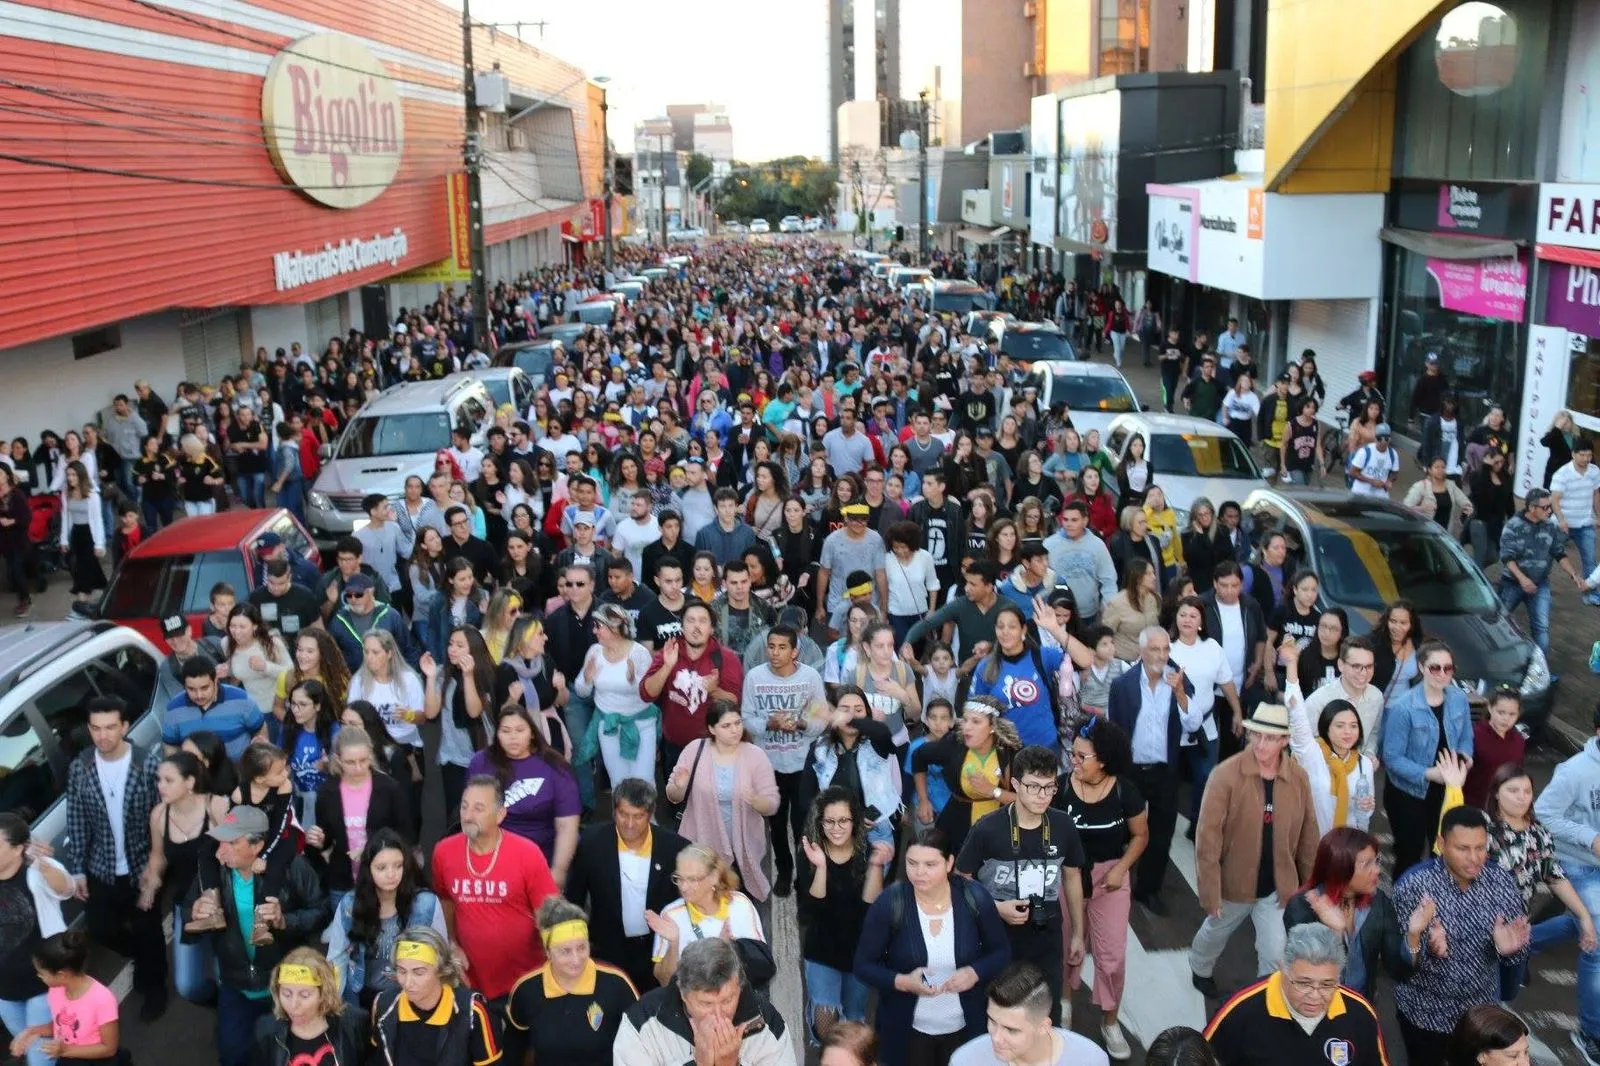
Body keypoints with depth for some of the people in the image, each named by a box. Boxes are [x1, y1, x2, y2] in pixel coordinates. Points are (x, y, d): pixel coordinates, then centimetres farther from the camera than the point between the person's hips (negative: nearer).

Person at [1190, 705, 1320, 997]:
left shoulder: (1299, 778, -11)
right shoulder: (1226, 774, -23)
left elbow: (1308, 837, 0)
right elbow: (1208, 837, -20)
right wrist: (1210, 891, -19)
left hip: (1278, 887, 1)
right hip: (1234, 882, -1)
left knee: (1276, 955, 2)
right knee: (1216, 933, 24)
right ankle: (1200, 969, 55)